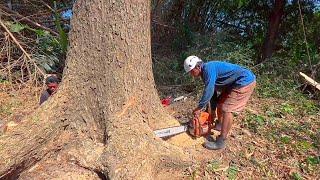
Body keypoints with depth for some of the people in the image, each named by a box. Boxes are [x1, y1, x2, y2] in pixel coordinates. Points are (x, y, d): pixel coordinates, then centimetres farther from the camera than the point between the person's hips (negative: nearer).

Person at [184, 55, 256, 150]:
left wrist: (199, 108, -17)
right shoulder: (205, 73, 8)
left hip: (245, 81, -10)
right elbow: (212, 91, 14)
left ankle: (221, 142, -6)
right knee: (220, 102, 18)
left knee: (227, 109, -14)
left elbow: (209, 91, -27)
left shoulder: (208, 68, -22)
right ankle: (219, 125, 40)